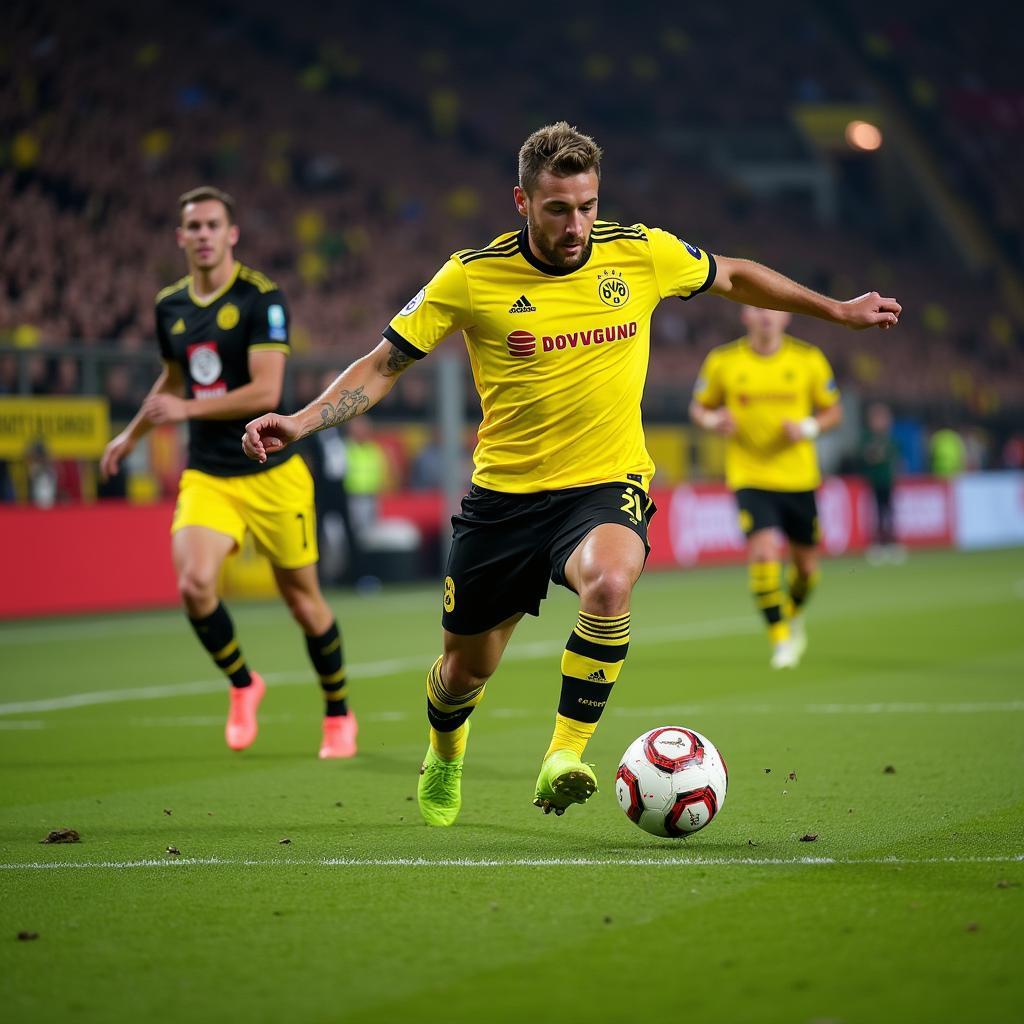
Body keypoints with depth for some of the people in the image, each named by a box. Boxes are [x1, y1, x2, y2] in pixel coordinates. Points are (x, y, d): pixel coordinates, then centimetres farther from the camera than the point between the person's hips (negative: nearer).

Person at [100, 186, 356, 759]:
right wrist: (133, 434, 34)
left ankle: (339, 715, 27)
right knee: (194, 584, -19)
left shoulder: (262, 298, -12)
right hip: (206, 476, 4)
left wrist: (187, 409, -25)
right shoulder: (170, 306, 7)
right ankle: (243, 686, 8)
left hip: (272, 473, -4)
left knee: (303, 599, 5)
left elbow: (266, 392, -21)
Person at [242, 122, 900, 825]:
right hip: (504, 495, 1)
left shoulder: (641, 253, -5)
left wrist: (838, 310, 21)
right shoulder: (472, 276, -10)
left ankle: (566, 755, -24)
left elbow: (732, 277, 15)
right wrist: (298, 423, -16)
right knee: (466, 668, 10)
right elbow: (383, 366, -2)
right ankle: (445, 755, 47)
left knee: (610, 582, -36)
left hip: (608, 484, 0)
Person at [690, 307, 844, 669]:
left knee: (806, 564, 10)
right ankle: (780, 638, -6)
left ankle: (793, 614, 43)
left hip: (799, 478, 2)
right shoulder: (722, 361, -2)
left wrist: (809, 427, -13)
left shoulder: (809, 360, 0)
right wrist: (713, 420, -13)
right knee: (763, 551, -20)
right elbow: (699, 407, 10)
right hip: (749, 476, -2)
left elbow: (832, 411, 8)